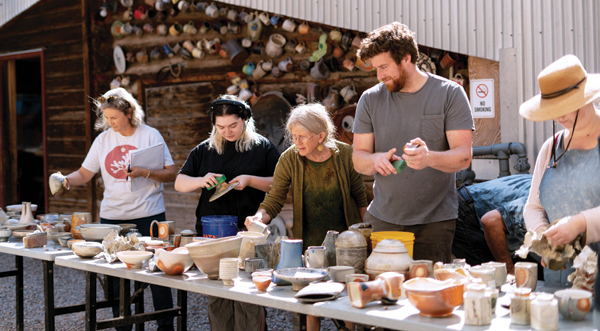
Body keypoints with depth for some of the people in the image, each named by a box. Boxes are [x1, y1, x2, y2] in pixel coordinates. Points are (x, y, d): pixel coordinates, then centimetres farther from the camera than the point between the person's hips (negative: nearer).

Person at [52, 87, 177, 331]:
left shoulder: (150, 135, -2)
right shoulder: (103, 139, 7)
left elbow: (171, 174, -5)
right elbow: (84, 174, 9)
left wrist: (145, 173, -21)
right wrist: (66, 180, -10)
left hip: (148, 215, -3)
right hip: (112, 217, 3)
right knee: (115, 277, 5)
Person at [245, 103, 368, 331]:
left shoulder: (344, 154, -9)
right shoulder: (289, 159, -10)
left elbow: (360, 197, 3)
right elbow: (274, 200, -7)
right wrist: (259, 217, -27)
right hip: (308, 241, 0)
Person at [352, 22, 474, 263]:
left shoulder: (450, 94, -1)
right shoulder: (370, 99, 7)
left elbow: (463, 156, -8)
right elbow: (358, 159, 6)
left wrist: (430, 158, -28)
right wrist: (376, 159, -18)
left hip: (435, 221, -2)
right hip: (382, 219, 2)